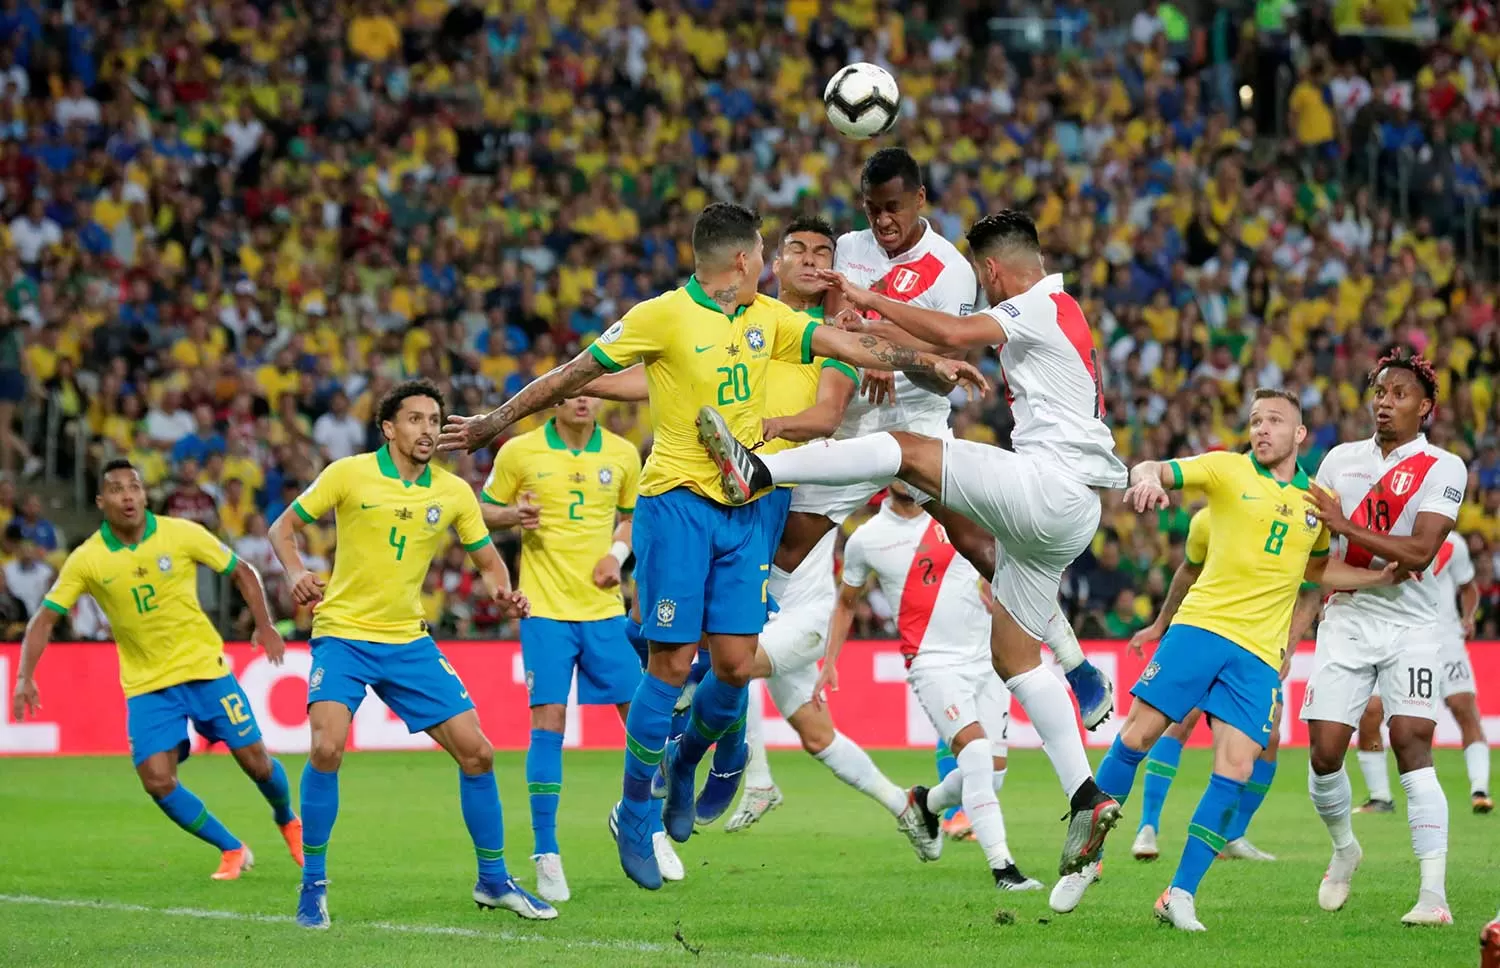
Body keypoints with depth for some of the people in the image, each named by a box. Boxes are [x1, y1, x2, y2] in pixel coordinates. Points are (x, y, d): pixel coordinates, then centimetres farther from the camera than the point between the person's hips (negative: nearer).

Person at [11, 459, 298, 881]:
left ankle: (288, 822, 32)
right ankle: (232, 850, 8)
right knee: (157, 780, -13)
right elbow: (45, 619, -2)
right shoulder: (86, 560, -8)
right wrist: (25, 678, -14)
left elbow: (242, 572, 3)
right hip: (146, 684, 1)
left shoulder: (182, 534, -9)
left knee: (255, 761, -1)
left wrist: (264, 625, -8)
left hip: (205, 667, -1)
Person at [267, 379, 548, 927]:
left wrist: (502, 592, -10)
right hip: (342, 634, -4)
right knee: (327, 747, -24)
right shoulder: (349, 475, -7)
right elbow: (283, 527, 0)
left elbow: (487, 560, 13)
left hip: (409, 643, 4)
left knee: (476, 752, -1)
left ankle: (493, 881, 17)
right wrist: (296, 573, -20)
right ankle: (313, 884, -8)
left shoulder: (454, 493, 2)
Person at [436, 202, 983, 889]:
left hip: (749, 507, 6)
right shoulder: (663, 317, -7)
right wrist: (493, 423, 2)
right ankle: (633, 816, 6)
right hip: (678, 498, -6)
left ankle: (683, 766, 27)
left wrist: (929, 363, -1)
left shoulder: (768, 317, 11)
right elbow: (574, 374, -2)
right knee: (672, 663, -7)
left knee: (735, 664, -1)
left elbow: (848, 345, 10)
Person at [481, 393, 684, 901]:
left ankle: (652, 831, 23)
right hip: (545, 608, -3)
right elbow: (485, 511, 8)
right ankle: (546, 855, -3)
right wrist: (514, 514, -14)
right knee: (548, 724, -9)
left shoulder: (622, 454, 5)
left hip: (604, 607, 3)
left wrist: (618, 552, -1)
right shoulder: (519, 452, -2)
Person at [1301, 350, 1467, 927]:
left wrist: (1346, 525, -21)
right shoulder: (1341, 459, 10)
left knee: (1412, 746, -17)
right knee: (1324, 752, -4)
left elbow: (1420, 552, -17)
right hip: (1346, 620, 4)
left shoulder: (1443, 469, -5)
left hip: (1409, 625, -4)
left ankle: (1434, 894, -20)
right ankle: (1343, 848, 25)